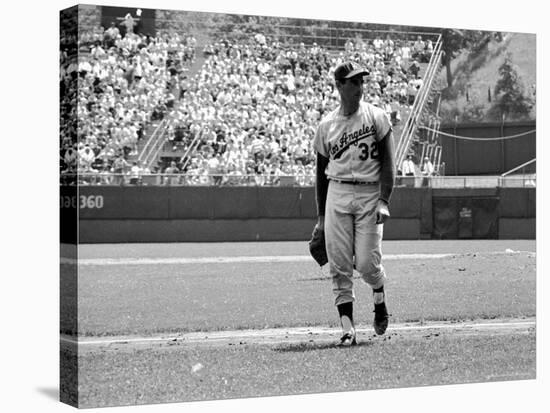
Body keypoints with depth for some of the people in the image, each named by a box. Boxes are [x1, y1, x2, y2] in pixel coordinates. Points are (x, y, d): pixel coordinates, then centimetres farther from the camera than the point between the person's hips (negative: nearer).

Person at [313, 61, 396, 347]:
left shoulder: (377, 117, 2)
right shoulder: (326, 125, 10)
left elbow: (387, 163, -2)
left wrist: (384, 201, -15)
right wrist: (321, 216, 14)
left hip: (370, 194, -2)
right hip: (337, 195, 2)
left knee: (367, 263, -8)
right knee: (339, 266, -4)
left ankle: (380, 301, 25)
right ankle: (347, 328, -1)